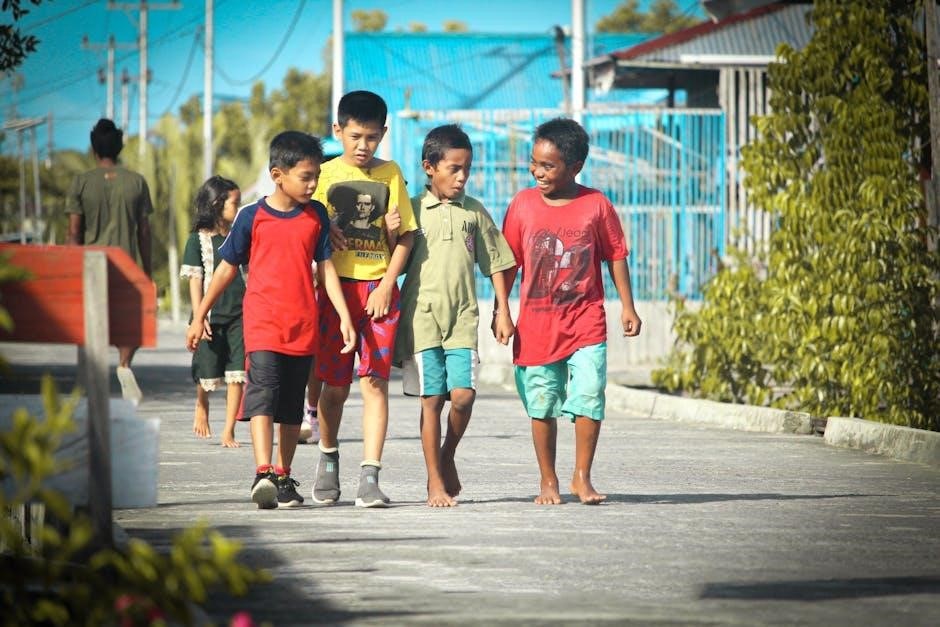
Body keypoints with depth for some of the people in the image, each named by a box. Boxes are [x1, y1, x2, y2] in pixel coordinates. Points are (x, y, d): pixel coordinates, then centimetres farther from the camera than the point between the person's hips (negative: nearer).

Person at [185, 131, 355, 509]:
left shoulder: (316, 216, 7)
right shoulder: (252, 218, -1)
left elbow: (325, 267, 11)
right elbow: (228, 267, 8)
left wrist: (344, 316, 3)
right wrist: (199, 317, 12)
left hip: (303, 325, 3)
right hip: (262, 321, -3)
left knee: (292, 406, 9)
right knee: (263, 390, -18)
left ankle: (283, 477, 19)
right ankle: (263, 474, -29)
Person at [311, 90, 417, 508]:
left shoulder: (390, 175, 6)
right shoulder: (325, 175, 5)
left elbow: (404, 236, 5)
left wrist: (386, 285, -6)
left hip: (378, 289, 0)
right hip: (336, 287, 0)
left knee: (375, 382, -6)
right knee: (335, 385, 6)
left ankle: (369, 478, -9)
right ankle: (328, 456, 32)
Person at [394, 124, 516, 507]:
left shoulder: (474, 212, 10)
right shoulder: (412, 210, 3)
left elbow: (495, 263, 14)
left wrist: (503, 313, 10)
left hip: (463, 317, 2)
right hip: (422, 316, -2)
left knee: (464, 394, -10)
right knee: (432, 398, -2)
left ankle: (447, 458, 17)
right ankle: (435, 482, 5)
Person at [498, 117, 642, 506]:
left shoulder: (596, 206, -1)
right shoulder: (523, 205, 1)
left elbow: (616, 255, 6)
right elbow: (509, 261, 7)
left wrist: (627, 307, 4)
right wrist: (500, 309, 4)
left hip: (586, 322, -1)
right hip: (536, 324, 1)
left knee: (589, 397, -10)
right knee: (542, 405, 5)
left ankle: (582, 477, 3)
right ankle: (548, 481, 17)